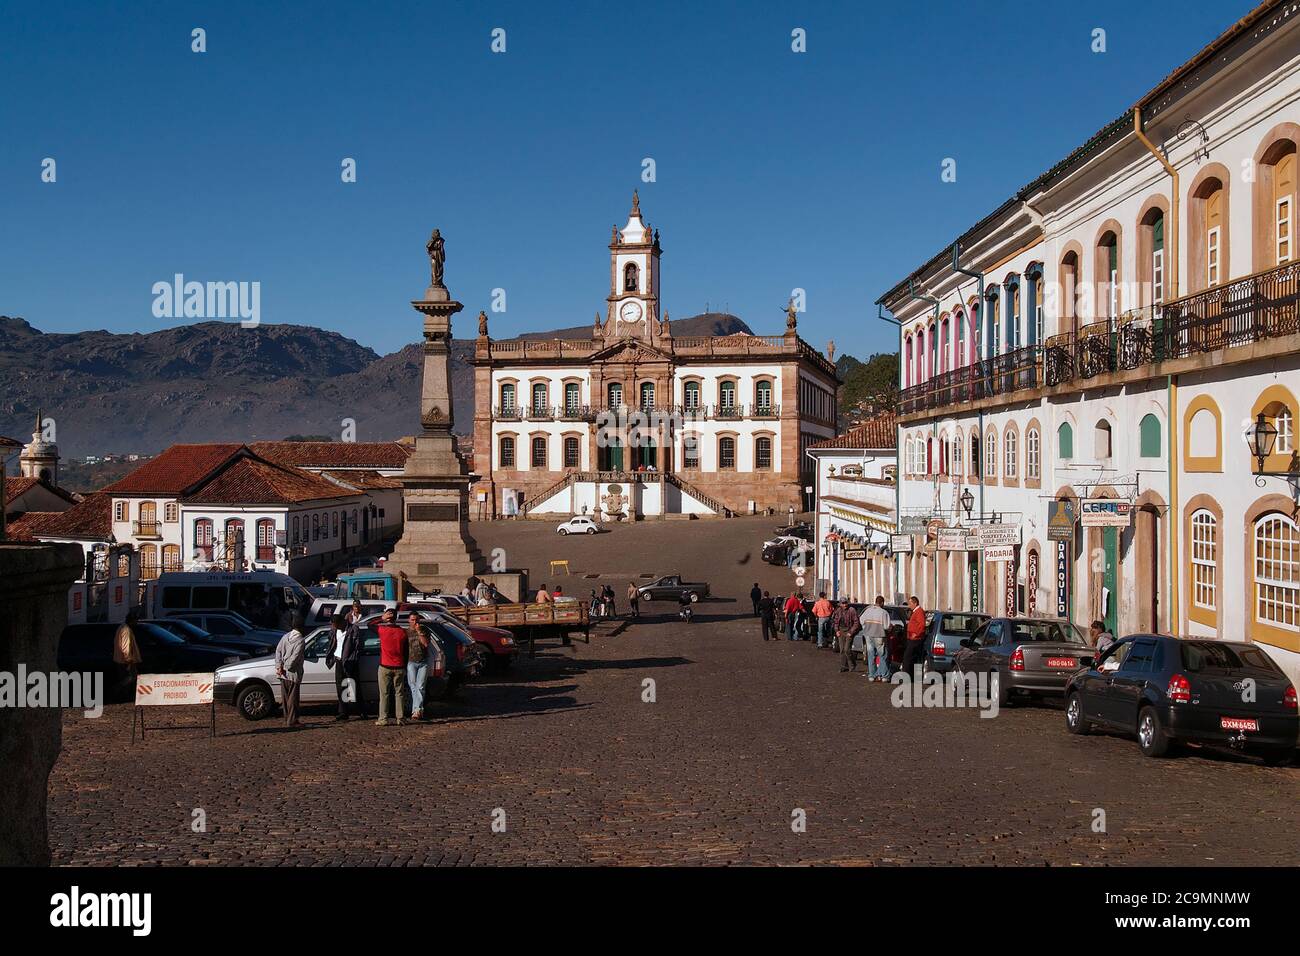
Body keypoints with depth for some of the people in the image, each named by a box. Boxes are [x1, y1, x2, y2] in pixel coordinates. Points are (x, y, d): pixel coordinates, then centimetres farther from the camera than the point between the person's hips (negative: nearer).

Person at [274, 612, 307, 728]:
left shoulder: (286, 636, 6)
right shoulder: (300, 641, -14)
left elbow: (278, 650, 0)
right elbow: (295, 657, -21)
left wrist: (279, 666, -5)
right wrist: (286, 668, -13)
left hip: (283, 675, 6)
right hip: (293, 674, -6)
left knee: (285, 697, 13)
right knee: (293, 698, 0)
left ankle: (287, 719, 20)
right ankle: (292, 721, 2)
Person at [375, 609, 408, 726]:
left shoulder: (382, 630, -9)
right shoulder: (402, 632, 0)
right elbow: (406, 651, 5)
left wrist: (382, 619, 6)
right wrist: (405, 666, 14)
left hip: (385, 667, -2)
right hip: (399, 667, 2)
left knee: (384, 694, 3)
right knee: (399, 693, 8)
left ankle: (383, 719, 1)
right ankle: (400, 719, 7)